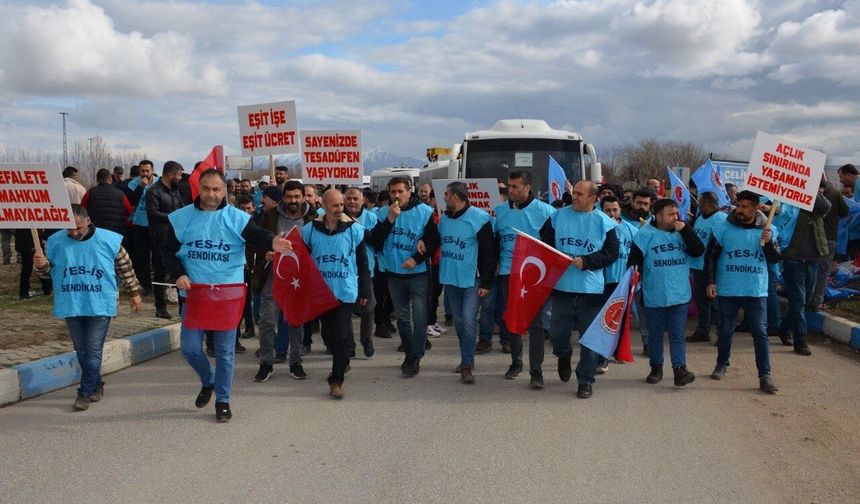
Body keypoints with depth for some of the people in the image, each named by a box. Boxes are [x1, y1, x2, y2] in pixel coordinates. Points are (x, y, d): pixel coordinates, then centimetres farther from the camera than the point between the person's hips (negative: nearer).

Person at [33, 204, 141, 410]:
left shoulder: (109, 240, -6)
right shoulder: (56, 241, 1)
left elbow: (125, 267, 4)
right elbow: (48, 271, 10)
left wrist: (134, 293, 7)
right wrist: (40, 265, -14)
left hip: (100, 306, -3)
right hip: (71, 307, 3)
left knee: (93, 351, -5)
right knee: (81, 351, 12)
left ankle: (85, 393, 2)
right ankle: (96, 385, 28)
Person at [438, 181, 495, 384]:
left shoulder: (479, 218, -13)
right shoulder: (444, 219, 7)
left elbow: (489, 252, -12)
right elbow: (438, 244, 20)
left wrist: (486, 283, -14)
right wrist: (440, 276, 9)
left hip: (472, 280, -6)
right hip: (450, 279, 6)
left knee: (469, 321, -12)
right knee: (459, 321, 12)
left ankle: (467, 365, -8)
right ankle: (467, 358, 25)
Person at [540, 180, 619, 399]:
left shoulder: (604, 223, 0)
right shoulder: (558, 216, 5)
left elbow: (611, 252, -3)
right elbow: (544, 243, 10)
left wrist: (586, 261, -14)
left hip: (591, 289, -2)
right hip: (562, 286, 2)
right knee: (557, 332, 9)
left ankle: (585, 381, 13)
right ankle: (564, 356, 43)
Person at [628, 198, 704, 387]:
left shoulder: (681, 232, 4)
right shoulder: (645, 234, -6)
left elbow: (698, 251, -8)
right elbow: (634, 262, -4)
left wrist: (685, 229, -14)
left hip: (680, 295, 2)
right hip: (654, 297, -2)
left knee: (677, 334, 0)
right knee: (655, 334, 11)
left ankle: (680, 369, -1)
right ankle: (656, 368, 23)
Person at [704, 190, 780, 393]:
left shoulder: (766, 230, 1)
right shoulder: (724, 228, -3)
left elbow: (775, 259, 1)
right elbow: (711, 256, 2)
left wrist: (769, 242, -18)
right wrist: (711, 281, -5)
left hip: (756, 291, 0)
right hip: (728, 290, 0)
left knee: (760, 332, -4)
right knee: (725, 330, 13)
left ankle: (765, 375, -2)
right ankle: (722, 364, 32)